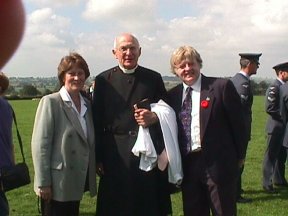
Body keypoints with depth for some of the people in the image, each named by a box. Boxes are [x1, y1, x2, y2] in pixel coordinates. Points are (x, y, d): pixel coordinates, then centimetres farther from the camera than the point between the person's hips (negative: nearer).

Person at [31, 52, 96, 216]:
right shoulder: (50, 102, -10)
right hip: (57, 184, -6)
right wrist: (43, 183, -16)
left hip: (77, 182, 6)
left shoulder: (87, 104, 10)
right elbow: (40, 145, -14)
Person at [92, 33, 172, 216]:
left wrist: (155, 118, -12)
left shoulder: (154, 78, 7)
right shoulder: (103, 80, 4)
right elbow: (97, 121, 2)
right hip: (116, 155, -1)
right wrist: (98, 158, -1)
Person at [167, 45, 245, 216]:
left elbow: (237, 123, -3)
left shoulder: (222, 86, -7)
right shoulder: (172, 95, 6)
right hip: (187, 166, 4)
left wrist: (239, 156, 1)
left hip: (218, 164, -4)